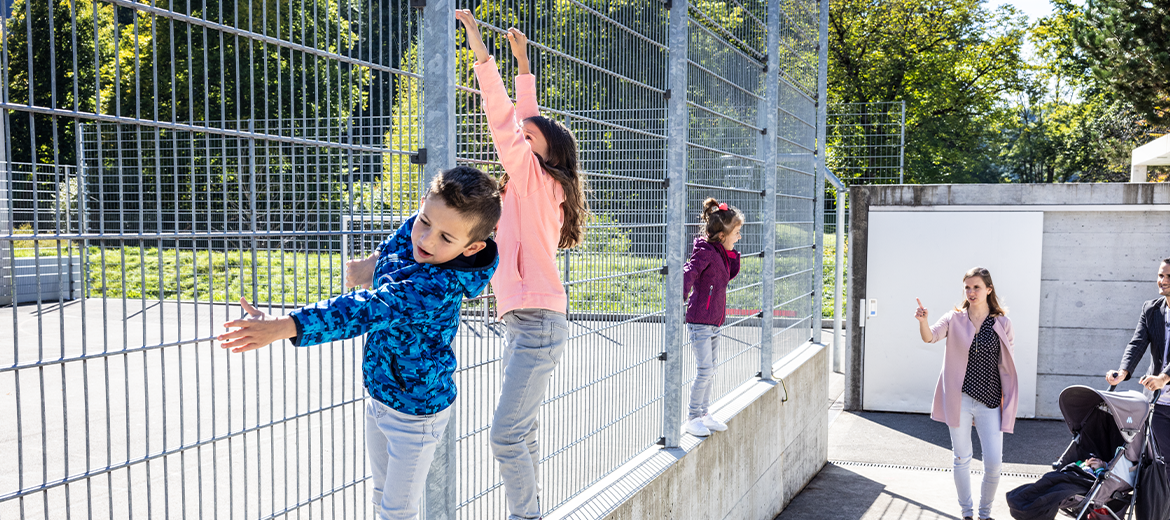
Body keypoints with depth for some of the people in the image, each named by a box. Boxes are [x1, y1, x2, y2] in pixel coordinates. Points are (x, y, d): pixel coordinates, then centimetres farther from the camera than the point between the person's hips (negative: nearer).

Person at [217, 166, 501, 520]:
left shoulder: (439, 287, -37)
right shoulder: (412, 233, -14)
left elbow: (366, 310, -47)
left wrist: (281, 327, -53)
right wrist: (375, 262, 23)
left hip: (415, 412, -8)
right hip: (378, 395, 8)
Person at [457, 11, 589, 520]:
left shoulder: (537, 179, -7)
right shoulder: (535, 185, 15)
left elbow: (505, 122, -15)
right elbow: (524, 121, 22)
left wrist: (481, 50, -14)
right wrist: (521, 61, 26)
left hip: (538, 323, -10)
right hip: (527, 323, 10)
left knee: (506, 434, -11)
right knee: (521, 434, 12)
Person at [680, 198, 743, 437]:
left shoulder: (721, 253, 10)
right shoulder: (705, 252, -17)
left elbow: (731, 273, 22)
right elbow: (689, 273, -29)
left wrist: (731, 253, 6)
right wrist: (680, 298, -43)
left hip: (714, 321, 9)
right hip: (699, 321, -9)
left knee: (709, 370, 14)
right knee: (704, 371, -7)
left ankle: (703, 414, 25)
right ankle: (692, 418, 5)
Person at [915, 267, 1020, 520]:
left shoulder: (1002, 323, 2)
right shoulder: (955, 319, 0)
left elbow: (1007, 365, 6)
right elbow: (930, 336, -18)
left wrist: (1008, 400, 1)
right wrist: (923, 321, -39)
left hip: (990, 401, 0)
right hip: (959, 399, 0)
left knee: (993, 463, -1)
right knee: (962, 459, 9)